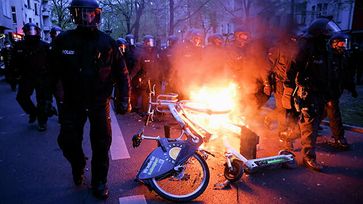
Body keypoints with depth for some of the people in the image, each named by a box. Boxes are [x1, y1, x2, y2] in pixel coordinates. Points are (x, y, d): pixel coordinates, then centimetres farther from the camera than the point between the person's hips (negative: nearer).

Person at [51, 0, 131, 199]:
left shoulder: (107, 42, -6)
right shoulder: (63, 40, -3)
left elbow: (122, 72, -1)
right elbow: (53, 71, 4)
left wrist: (125, 99, -3)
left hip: (99, 102, -1)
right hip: (72, 101, 1)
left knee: (101, 144, 3)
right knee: (68, 141, 6)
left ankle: (99, 181, 24)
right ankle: (78, 165, 40)